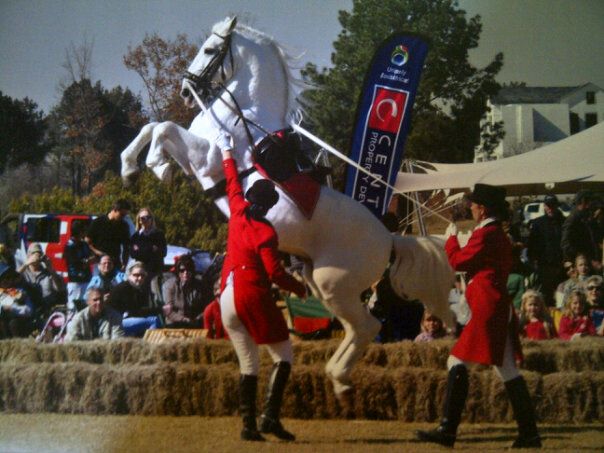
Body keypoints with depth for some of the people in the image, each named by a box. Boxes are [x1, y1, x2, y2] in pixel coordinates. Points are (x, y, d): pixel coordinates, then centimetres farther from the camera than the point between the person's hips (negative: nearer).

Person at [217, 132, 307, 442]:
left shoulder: (238, 211, 4)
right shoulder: (265, 232, -12)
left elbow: (233, 183, 21)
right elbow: (275, 273, -16)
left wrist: (226, 151, 36)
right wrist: (299, 288, -1)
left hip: (227, 298, 7)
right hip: (253, 297, -7)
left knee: (248, 364, 10)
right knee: (284, 356, 3)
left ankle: (248, 425, 2)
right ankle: (270, 416, -11)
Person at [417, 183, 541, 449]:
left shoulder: (484, 234, -12)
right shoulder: (500, 236, 17)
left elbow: (458, 261, -8)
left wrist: (451, 239, 8)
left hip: (487, 311, -10)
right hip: (500, 310, 10)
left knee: (458, 363, -7)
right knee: (507, 370, 11)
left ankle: (448, 430, -8)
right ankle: (529, 433, 11)